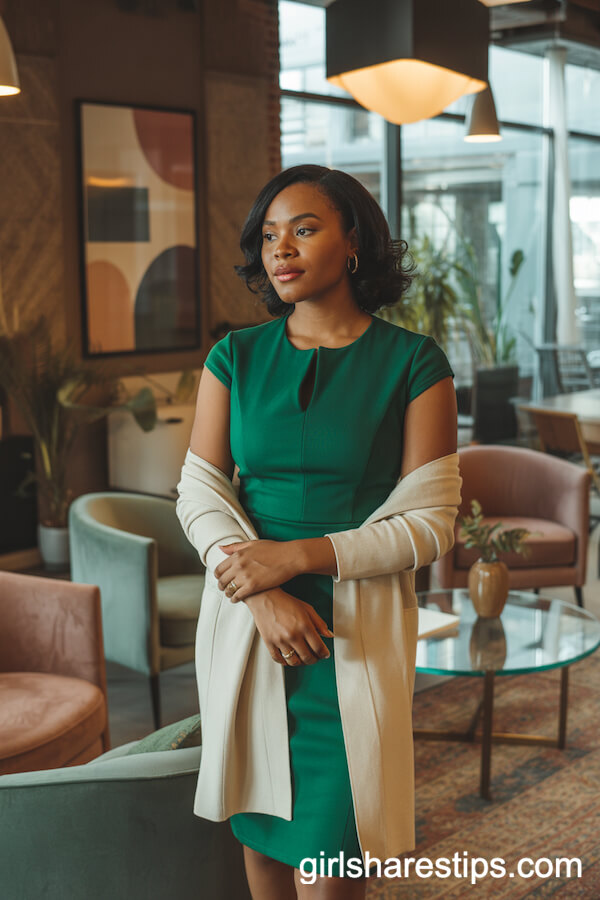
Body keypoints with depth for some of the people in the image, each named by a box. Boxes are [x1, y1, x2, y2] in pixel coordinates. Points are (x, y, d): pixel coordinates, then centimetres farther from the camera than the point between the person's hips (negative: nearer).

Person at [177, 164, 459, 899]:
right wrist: (264, 598, -15)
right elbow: (196, 494, 1)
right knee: (259, 834, 12)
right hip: (247, 619, 3)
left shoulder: (413, 363, -4)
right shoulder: (236, 357, 4)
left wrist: (298, 556, -17)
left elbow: (432, 522, -8)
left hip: (357, 629, -3)